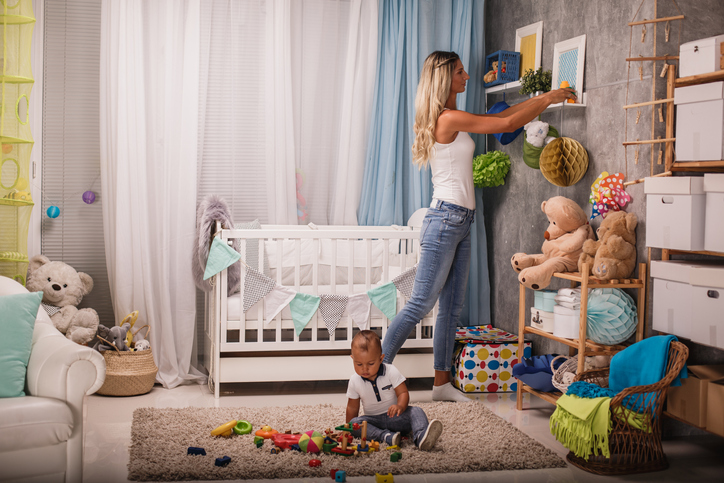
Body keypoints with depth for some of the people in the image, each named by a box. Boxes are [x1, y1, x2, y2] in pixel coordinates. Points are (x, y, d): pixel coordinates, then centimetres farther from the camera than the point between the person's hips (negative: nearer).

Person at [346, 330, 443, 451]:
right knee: (354, 423, -28)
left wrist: (400, 406, -31)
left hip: (395, 418, -1)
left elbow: (403, 393, -10)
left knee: (416, 411, -26)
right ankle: (385, 436, -45)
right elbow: (352, 407, 7)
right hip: (373, 421, 1)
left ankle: (421, 437, -54)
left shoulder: (391, 372, -8)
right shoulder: (354, 381, -4)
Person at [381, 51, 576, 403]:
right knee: (421, 304, -7)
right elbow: (507, 124, -12)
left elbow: (499, 116, 25)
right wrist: (547, 100, 0)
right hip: (445, 220, -10)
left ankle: (442, 382, 15)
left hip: (460, 222, 10)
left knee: (452, 307, 10)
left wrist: (539, 99, 22)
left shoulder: (452, 119, 14)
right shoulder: (449, 118, -14)